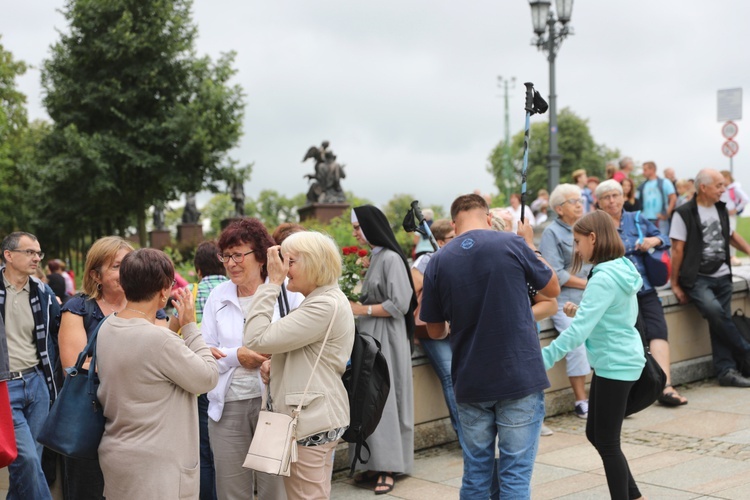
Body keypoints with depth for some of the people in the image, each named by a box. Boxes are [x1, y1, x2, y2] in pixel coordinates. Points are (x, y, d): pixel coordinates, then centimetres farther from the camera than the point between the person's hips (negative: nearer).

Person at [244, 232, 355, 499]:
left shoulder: (325, 306, -20)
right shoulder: (322, 299, 14)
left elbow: (256, 339, -21)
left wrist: (272, 282, -16)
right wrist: (276, 363, 6)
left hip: (310, 420, -11)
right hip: (315, 416, 11)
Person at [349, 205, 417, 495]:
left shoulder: (391, 258, -12)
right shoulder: (372, 257, 11)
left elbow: (398, 305, -16)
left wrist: (361, 309, -11)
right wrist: (355, 303, 0)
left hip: (386, 337, -8)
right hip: (368, 335, 8)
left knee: (383, 400, -4)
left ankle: (388, 468, 5)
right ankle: (374, 462, 16)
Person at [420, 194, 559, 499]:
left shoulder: (438, 262, -1)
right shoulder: (512, 245, -7)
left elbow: (435, 331, 8)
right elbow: (553, 289, 8)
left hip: (470, 383, 3)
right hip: (520, 379, -2)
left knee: (476, 473, 14)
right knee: (515, 475, 3)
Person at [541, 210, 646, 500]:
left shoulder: (604, 278, -22)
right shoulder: (623, 269, 7)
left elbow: (579, 330, -28)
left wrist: (544, 359, -27)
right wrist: (582, 312, 6)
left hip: (616, 364, -10)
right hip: (618, 361, 10)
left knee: (607, 442, 1)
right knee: (595, 434, 18)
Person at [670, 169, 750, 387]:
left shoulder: (721, 209, 11)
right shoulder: (684, 213, -8)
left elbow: (731, 235, 27)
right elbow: (678, 250, -9)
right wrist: (675, 284, -10)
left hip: (722, 277, 6)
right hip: (697, 278, -6)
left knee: (720, 322, -1)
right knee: (714, 310, -27)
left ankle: (726, 370, 4)